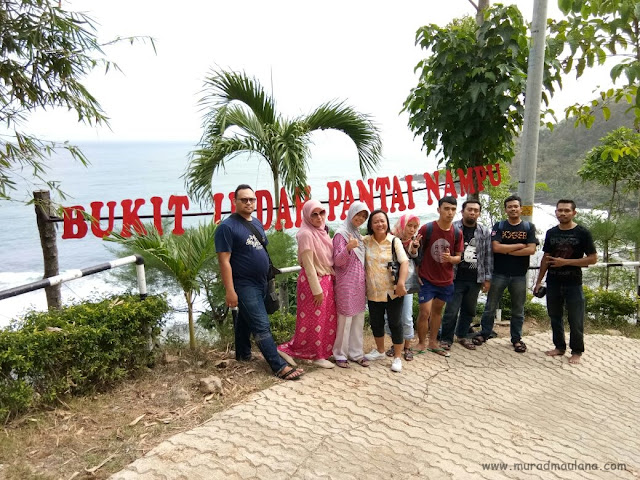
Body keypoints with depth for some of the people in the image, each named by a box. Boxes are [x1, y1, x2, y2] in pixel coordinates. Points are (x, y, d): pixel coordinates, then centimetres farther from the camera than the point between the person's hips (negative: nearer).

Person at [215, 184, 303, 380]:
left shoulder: (257, 223, 10)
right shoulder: (227, 227, -14)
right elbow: (224, 261, -18)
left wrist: (270, 276, 17)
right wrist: (230, 291, -21)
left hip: (261, 283, 8)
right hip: (244, 285, -7)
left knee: (245, 319, 21)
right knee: (262, 326, -7)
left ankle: (243, 353, 36)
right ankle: (279, 367, -3)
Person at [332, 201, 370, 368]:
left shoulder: (358, 234, 13)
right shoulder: (341, 233, -10)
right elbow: (337, 261, -17)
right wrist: (348, 247, -32)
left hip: (359, 284, 7)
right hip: (346, 284, -7)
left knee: (358, 320, 11)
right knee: (345, 320, -1)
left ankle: (356, 353, 20)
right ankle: (340, 354, 12)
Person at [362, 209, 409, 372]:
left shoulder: (394, 241, -8)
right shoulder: (365, 241, 0)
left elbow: (404, 262, -16)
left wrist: (401, 283, -27)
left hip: (392, 291, -3)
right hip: (373, 291, 4)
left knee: (395, 323, 4)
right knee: (375, 322, 16)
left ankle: (397, 357, 18)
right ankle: (380, 351, 37)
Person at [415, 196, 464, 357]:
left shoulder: (457, 233, -3)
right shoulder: (427, 229, -14)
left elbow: (458, 257, 3)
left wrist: (450, 258, -17)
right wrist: (417, 272, -13)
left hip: (446, 280, 4)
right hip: (427, 279, -4)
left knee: (437, 310, 16)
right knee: (425, 312, -6)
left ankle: (433, 342, 29)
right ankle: (421, 343, 14)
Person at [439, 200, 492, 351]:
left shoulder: (485, 232, 6)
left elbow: (488, 256, 9)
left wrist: (487, 278, 7)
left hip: (475, 279, 4)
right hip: (456, 278, -4)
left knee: (469, 310, 15)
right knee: (452, 310, -2)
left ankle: (463, 336, 32)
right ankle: (446, 339, 13)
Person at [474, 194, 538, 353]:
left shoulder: (529, 227, 2)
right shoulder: (499, 226, 0)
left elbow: (531, 250, -11)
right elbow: (496, 247, -13)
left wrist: (506, 250, -12)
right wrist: (519, 246, -11)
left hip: (519, 275, 1)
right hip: (499, 274, 0)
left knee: (518, 309, 11)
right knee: (490, 307, 8)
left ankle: (517, 338, 24)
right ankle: (484, 333, 22)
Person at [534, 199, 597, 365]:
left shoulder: (582, 233, -6)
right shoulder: (551, 233, 6)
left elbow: (593, 258, -8)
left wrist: (566, 262, -16)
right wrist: (539, 281, 9)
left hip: (573, 283, -4)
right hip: (553, 283, 4)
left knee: (576, 320, 2)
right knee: (555, 317, 12)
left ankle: (576, 351, 17)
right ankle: (559, 347, 27)